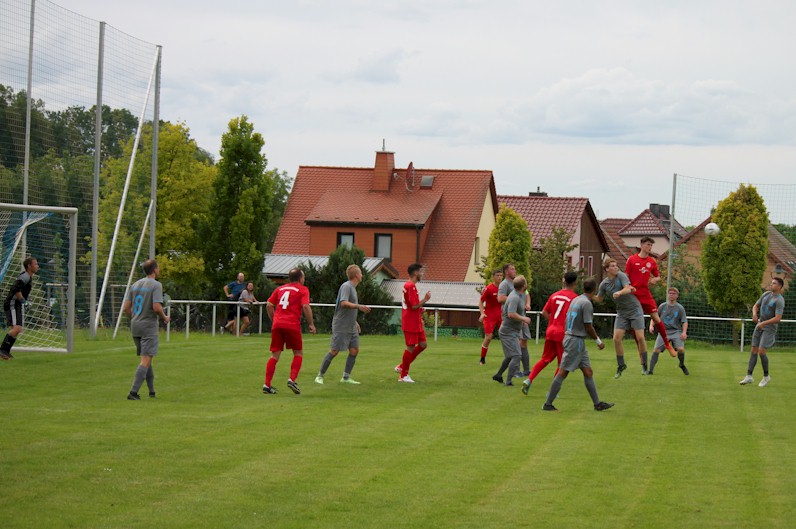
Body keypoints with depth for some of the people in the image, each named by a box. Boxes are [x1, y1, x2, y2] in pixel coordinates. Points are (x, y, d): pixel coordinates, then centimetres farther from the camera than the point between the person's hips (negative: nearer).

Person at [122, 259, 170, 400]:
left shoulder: (135, 285, 10)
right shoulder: (156, 285, -10)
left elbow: (126, 308, 7)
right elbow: (157, 307, -20)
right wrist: (164, 318, -1)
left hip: (135, 326, 7)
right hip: (149, 326, -7)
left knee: (146, 359, 17)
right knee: (146, 361, -8)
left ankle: (152, 391, 23)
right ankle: (133, 392, -17)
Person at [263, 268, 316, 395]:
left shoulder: (280, 289, 19)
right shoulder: (303, 290, 6)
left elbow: (269, 305, 13)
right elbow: (306, 306, -9)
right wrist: (311, 324, -2)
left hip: (277, 325, 4)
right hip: (292, 325, -4)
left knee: (275, 355, 7)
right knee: (298, 353, 11)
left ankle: (267, 384, 0)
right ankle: (292, 379, -5)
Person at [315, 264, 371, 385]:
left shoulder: (352, 287, 16)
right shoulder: (346, 286, -13)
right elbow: (343, 303, -28)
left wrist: (355, 322, 25)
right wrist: (358, 306, -37)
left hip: (351, 327, 9)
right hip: (341, 327, -9)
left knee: (354, 350, 2)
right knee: (334, 351, -5)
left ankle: (346, 377, 8)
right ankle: (320, 376, 6)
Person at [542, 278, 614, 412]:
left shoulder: (576, 300, 11)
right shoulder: (587, 303, -15)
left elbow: (568, 319, 16)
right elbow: (588, 326, -15)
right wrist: (598, 341, -3)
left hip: (570, 337, 9)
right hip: (576, 340, -9)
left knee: (588, 372, 9)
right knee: (563, 373, -5)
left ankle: (597, 403, 11)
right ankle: (548, 404, -3)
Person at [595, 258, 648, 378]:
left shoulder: (621, 275, -12)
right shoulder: (604, 284, 1)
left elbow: (628, 288, -27)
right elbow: (599, 299, 13)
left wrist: (619, 293, -48)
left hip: (634, 309, -4)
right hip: (621, 313, 4)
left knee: (640, 337, -9)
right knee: (616, 339, -7)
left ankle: (644, 365, 7)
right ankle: (621, 365, 10)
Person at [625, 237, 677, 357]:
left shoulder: (652, 261, 8)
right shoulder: (632, 259, 1)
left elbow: (658, 277, 16)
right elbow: (626, 277, 3)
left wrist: (655, 280, -6)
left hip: (646, 295, 2)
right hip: (633, 295, -2)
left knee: (656, 319, -4)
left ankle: (667, 344, 10)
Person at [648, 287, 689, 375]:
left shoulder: (680, 308, 2)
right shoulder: (662, 306, 6)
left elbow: (685, 322, 2)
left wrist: (684, 332, -13)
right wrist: (651, 325, -6)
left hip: (676, 332, -1)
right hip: (664, 331, 1)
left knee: (681, 349, -22)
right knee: (656, 350, -16)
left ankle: (682, 365, 8)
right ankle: (650, 370, -10)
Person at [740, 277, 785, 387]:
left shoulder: (779, 300, -16)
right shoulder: (766, 294, 8)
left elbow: (778, 318, -23)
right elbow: (756, 306, 16)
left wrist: (763, 323, -27)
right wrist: (754, 313, -6)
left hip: (769, 328, -7)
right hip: (759, 326, 7)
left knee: (761, 351, -14)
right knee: (754, 351, 3)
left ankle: (766, 376, 4)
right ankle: (749, 376, 4)